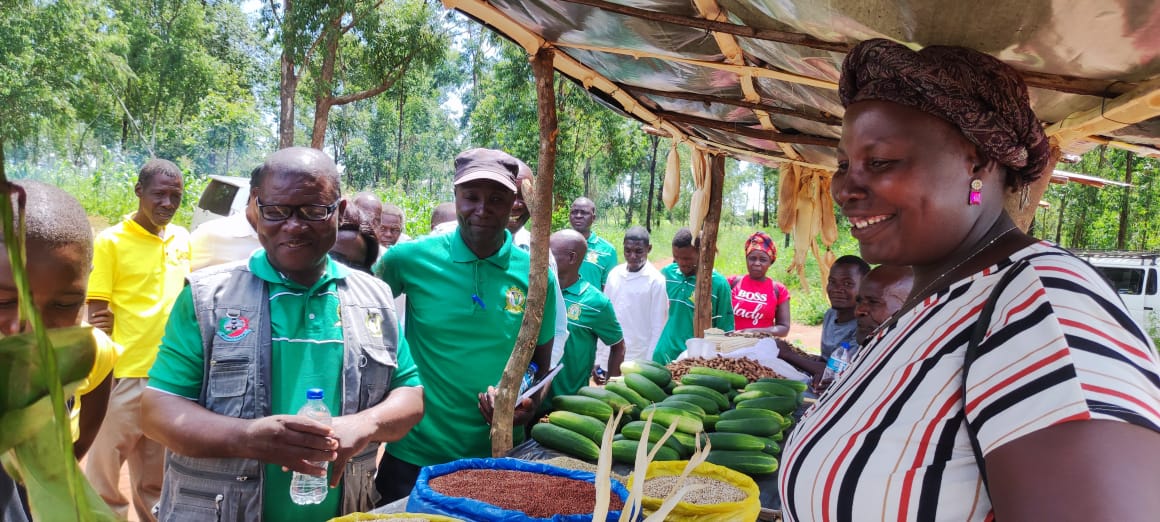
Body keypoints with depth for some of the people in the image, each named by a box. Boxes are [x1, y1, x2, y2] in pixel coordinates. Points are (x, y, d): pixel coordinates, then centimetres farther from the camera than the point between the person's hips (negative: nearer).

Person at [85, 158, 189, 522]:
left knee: (156, 481, 17)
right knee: (102, 474, 6)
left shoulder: (182, 239, 7)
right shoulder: (110, 241, -7)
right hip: (123, 375, -4)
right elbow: (97, 314, -8)